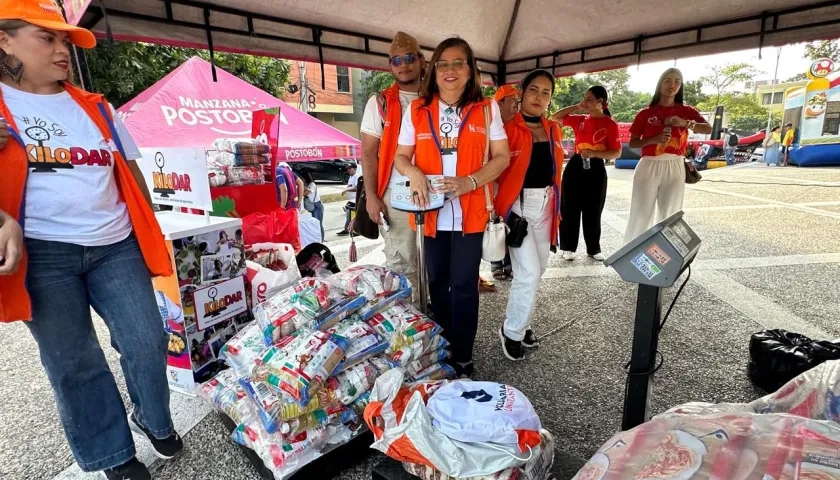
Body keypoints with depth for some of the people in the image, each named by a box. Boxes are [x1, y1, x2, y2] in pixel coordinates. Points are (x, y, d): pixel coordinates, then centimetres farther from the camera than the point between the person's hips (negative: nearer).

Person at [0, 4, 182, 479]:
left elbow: (131, 173, 14)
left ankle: (154, 420, 30)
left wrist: (150, 231, 10)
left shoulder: (96, 108, 12)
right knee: (73, 363, 8)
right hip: (42, 255, -2)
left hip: (116, 246, 3)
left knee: (148, 342, 2)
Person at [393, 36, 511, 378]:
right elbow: (401, 156, 8)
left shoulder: (486, 109, 3)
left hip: (470, 212, -2)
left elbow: (502, 157, 1)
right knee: (437, 283, 12)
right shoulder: (417, 110, 5)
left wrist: (469, 182, -16)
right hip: (433, 212, 2)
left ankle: (463, 361, 14)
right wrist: (414, 174, -16)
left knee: (463, 286, -1)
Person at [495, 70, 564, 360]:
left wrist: (557, 207, 15)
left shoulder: (553, 130, 11)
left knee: (537, 268, 12)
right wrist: (495, 208, -18)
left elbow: (555, 170, 17)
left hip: (545, 205, 7)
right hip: (517, 204, -7)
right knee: (529, 272, -9)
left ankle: (518, 322, 30)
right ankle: (512, 332, 11)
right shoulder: (508, 128, -8)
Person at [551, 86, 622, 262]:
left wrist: (594, 153, -21)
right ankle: (568, 247, 14)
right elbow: (555, 117, 14)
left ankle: (594, 249, 21)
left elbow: (617, 153, -6)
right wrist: (576, 107, 4)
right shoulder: (579, 120, 7)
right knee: (570, 209, 4)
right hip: (575, 166, 3)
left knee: (593, 211, 6)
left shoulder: (610, 124, -5)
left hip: (596, 170, -3)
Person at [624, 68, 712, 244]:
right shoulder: (645, 113, 6)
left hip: (675, 168, 2)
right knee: (640, 214, -3)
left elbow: (708, 129, -5)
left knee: (669, 216, 4)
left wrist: (685, 123, -22)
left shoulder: (686, 111, 9)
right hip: (649, 166, -1)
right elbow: (632, 143, 2)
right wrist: (654, 139, -15)